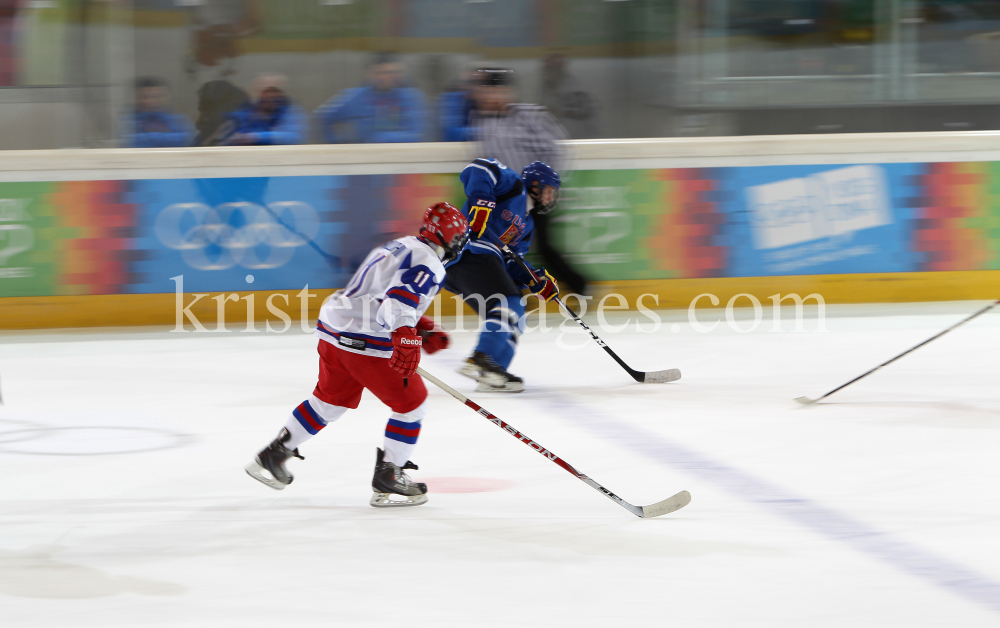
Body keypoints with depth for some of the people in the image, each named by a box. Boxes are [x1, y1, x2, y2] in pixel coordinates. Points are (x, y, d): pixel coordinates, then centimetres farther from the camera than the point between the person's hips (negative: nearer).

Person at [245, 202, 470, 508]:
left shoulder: (401, 247, 20)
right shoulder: (428, 263, -11)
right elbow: (398, 303, -28)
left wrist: (424, 330, 26)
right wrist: (407, 339, -40)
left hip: (333, 329, 9)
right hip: (367, 344, -9)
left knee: (331, 399, 26)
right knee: (410, 401, 4)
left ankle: (272, 455, 31)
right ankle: (388, 479, 6)